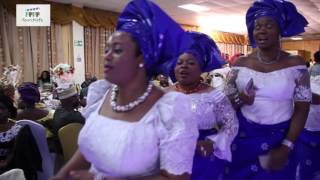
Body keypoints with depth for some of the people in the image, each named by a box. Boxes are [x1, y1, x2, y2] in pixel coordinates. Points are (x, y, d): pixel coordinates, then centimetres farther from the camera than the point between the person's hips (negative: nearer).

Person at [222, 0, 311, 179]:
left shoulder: (295, 64, -7)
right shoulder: (241, 64, -2)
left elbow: (302, 109, -6)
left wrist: (286, 148, -13)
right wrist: (240, 100, -21)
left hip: (280, 139, -1)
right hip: (243, 137, 2)